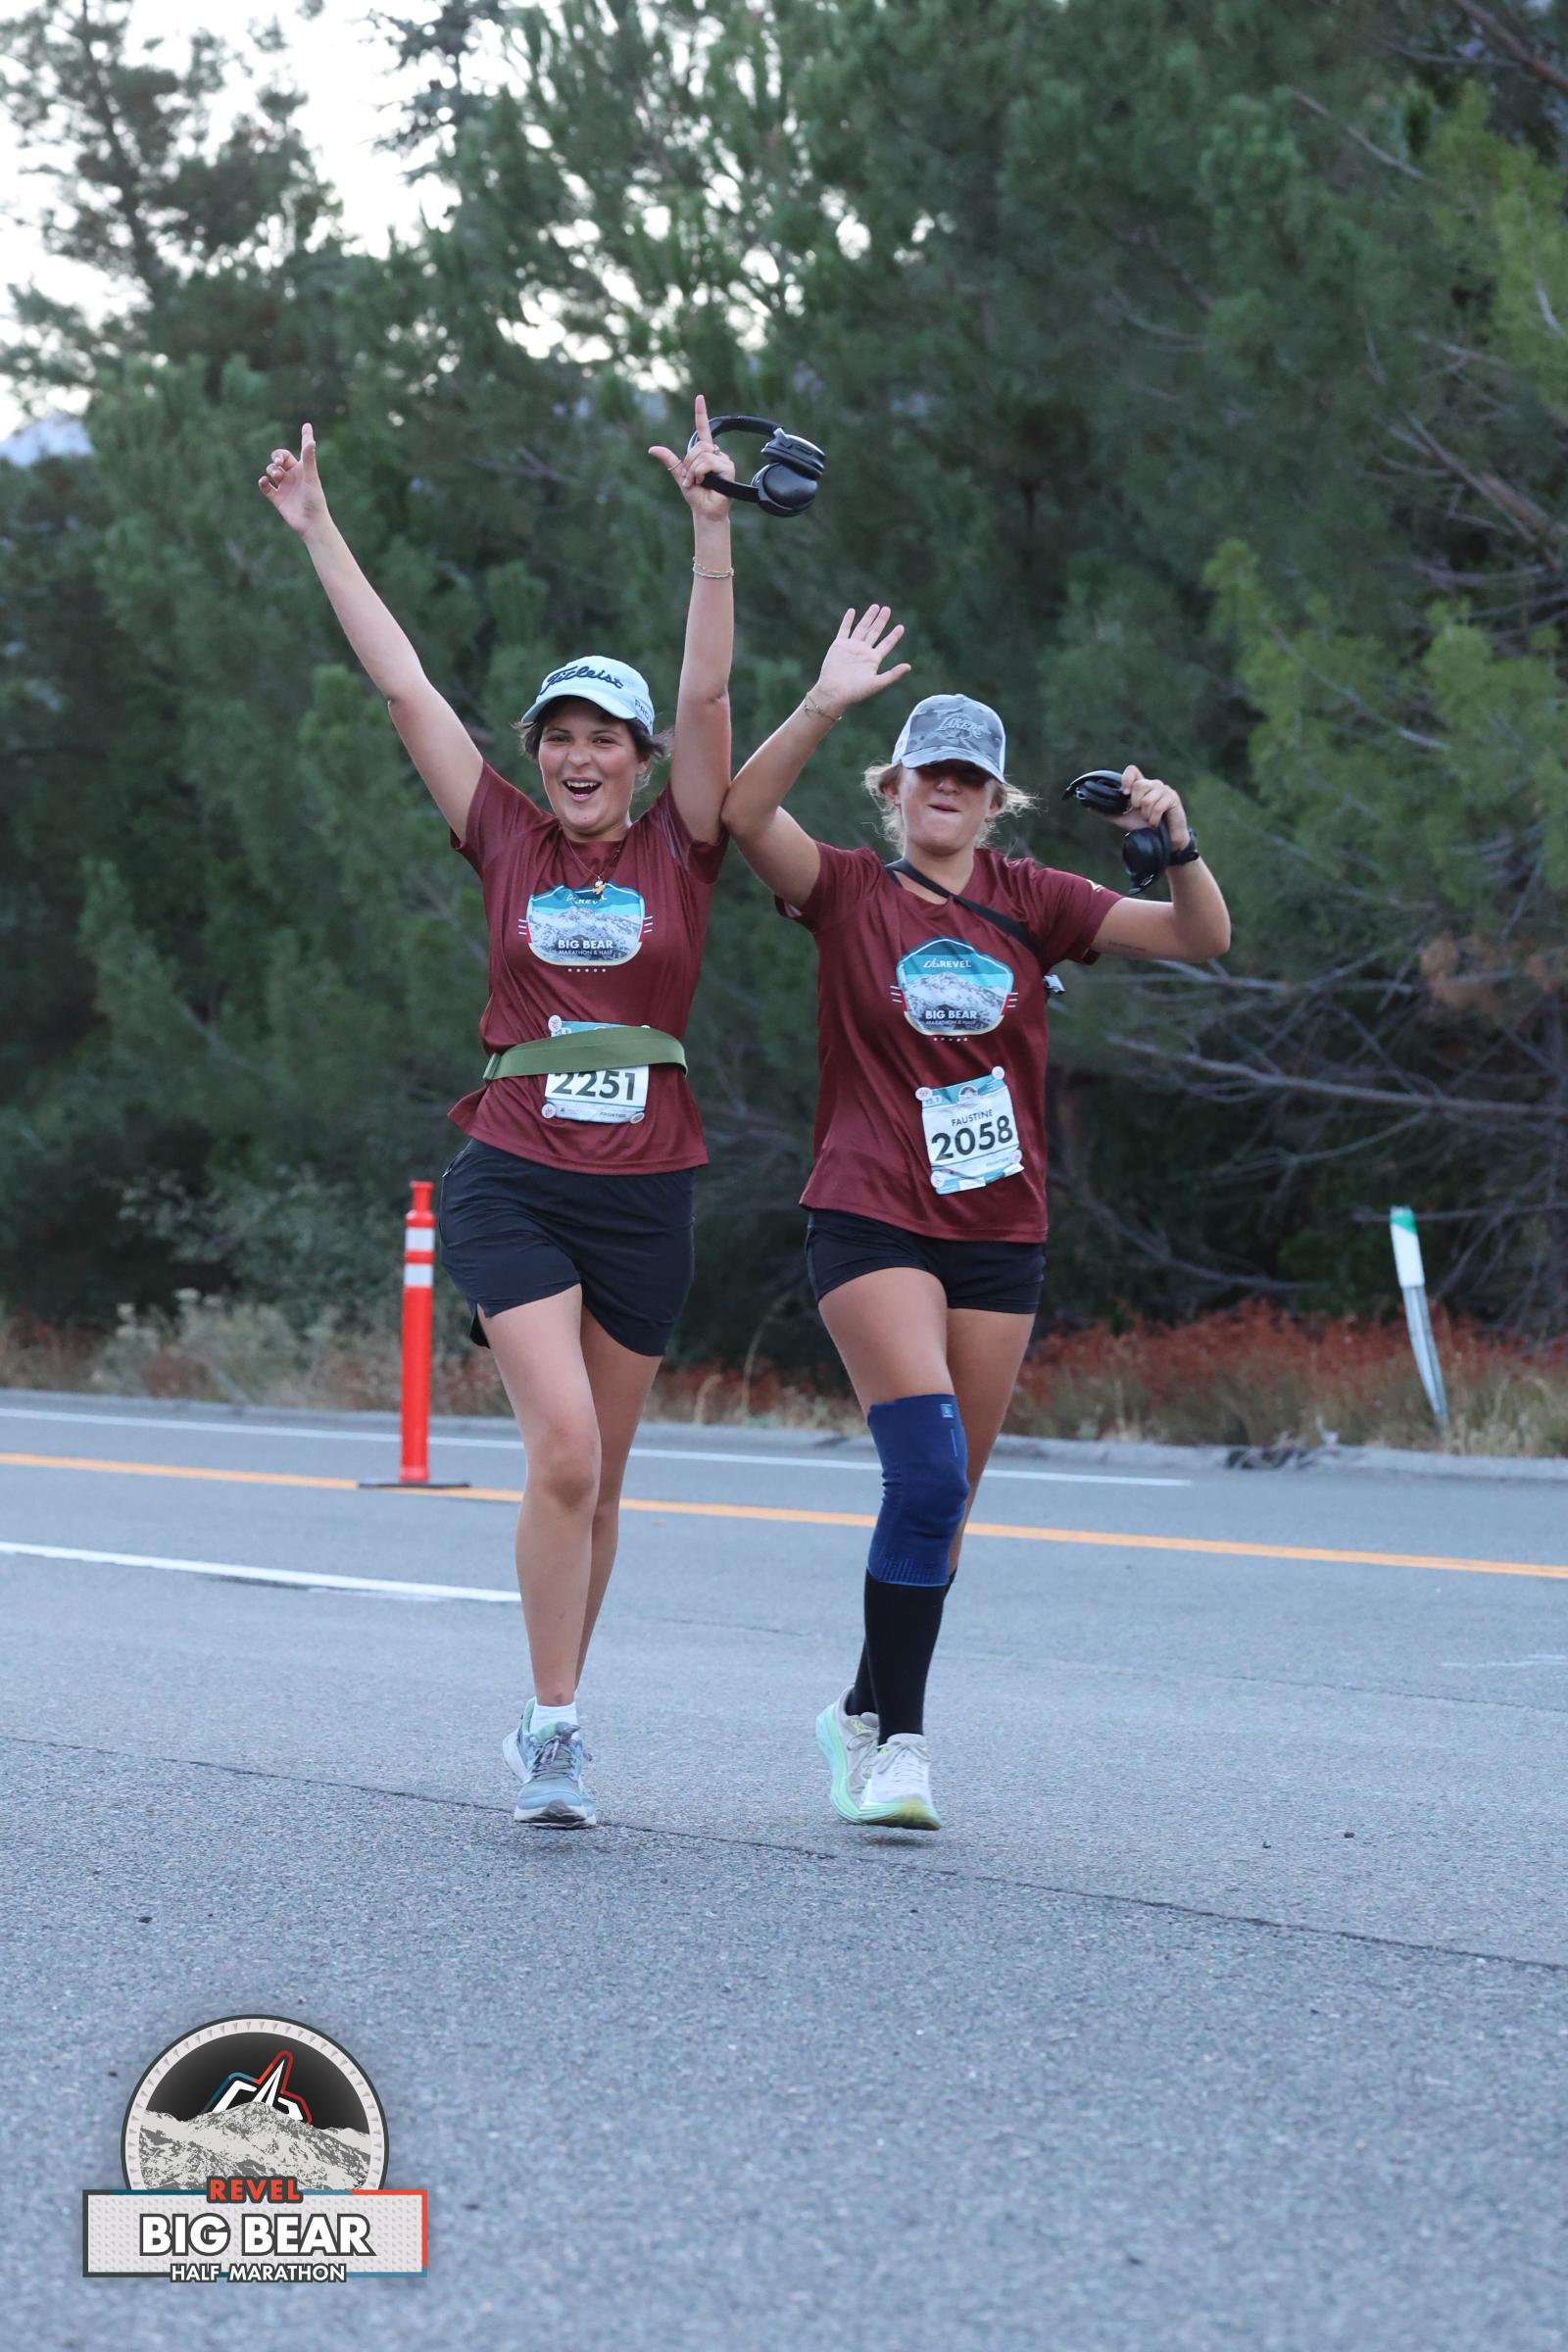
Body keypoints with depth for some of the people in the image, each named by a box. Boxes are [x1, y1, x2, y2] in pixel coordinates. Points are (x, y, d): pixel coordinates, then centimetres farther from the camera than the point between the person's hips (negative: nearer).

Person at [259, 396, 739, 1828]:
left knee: (597, 1480, 9)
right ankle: (557, 1733, -11)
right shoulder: (508, 844, 5)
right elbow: (405, 686, 6)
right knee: (563, 1451, -17)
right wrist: (317, 529, 7)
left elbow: (707, 695, -8)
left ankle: (551, 1716, 25)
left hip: (646, 1192, 1)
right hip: (513, 1181, -1)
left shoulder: (679, 851, 4)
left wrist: (714, 531, -17)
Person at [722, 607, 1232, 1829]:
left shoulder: (1028, 901, 7)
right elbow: (746, 812, -18)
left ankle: (868, 1715, 26)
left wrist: (1177, 844, -15)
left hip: (1000, 1233, 4)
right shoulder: (851, 892, 0)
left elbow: (1201, 938, 3)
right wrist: (825, 706, -29)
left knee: (948, 1503, 9)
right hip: (873, 1223, -4)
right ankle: (900, 1736, -9)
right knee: (928, 1474, -19)